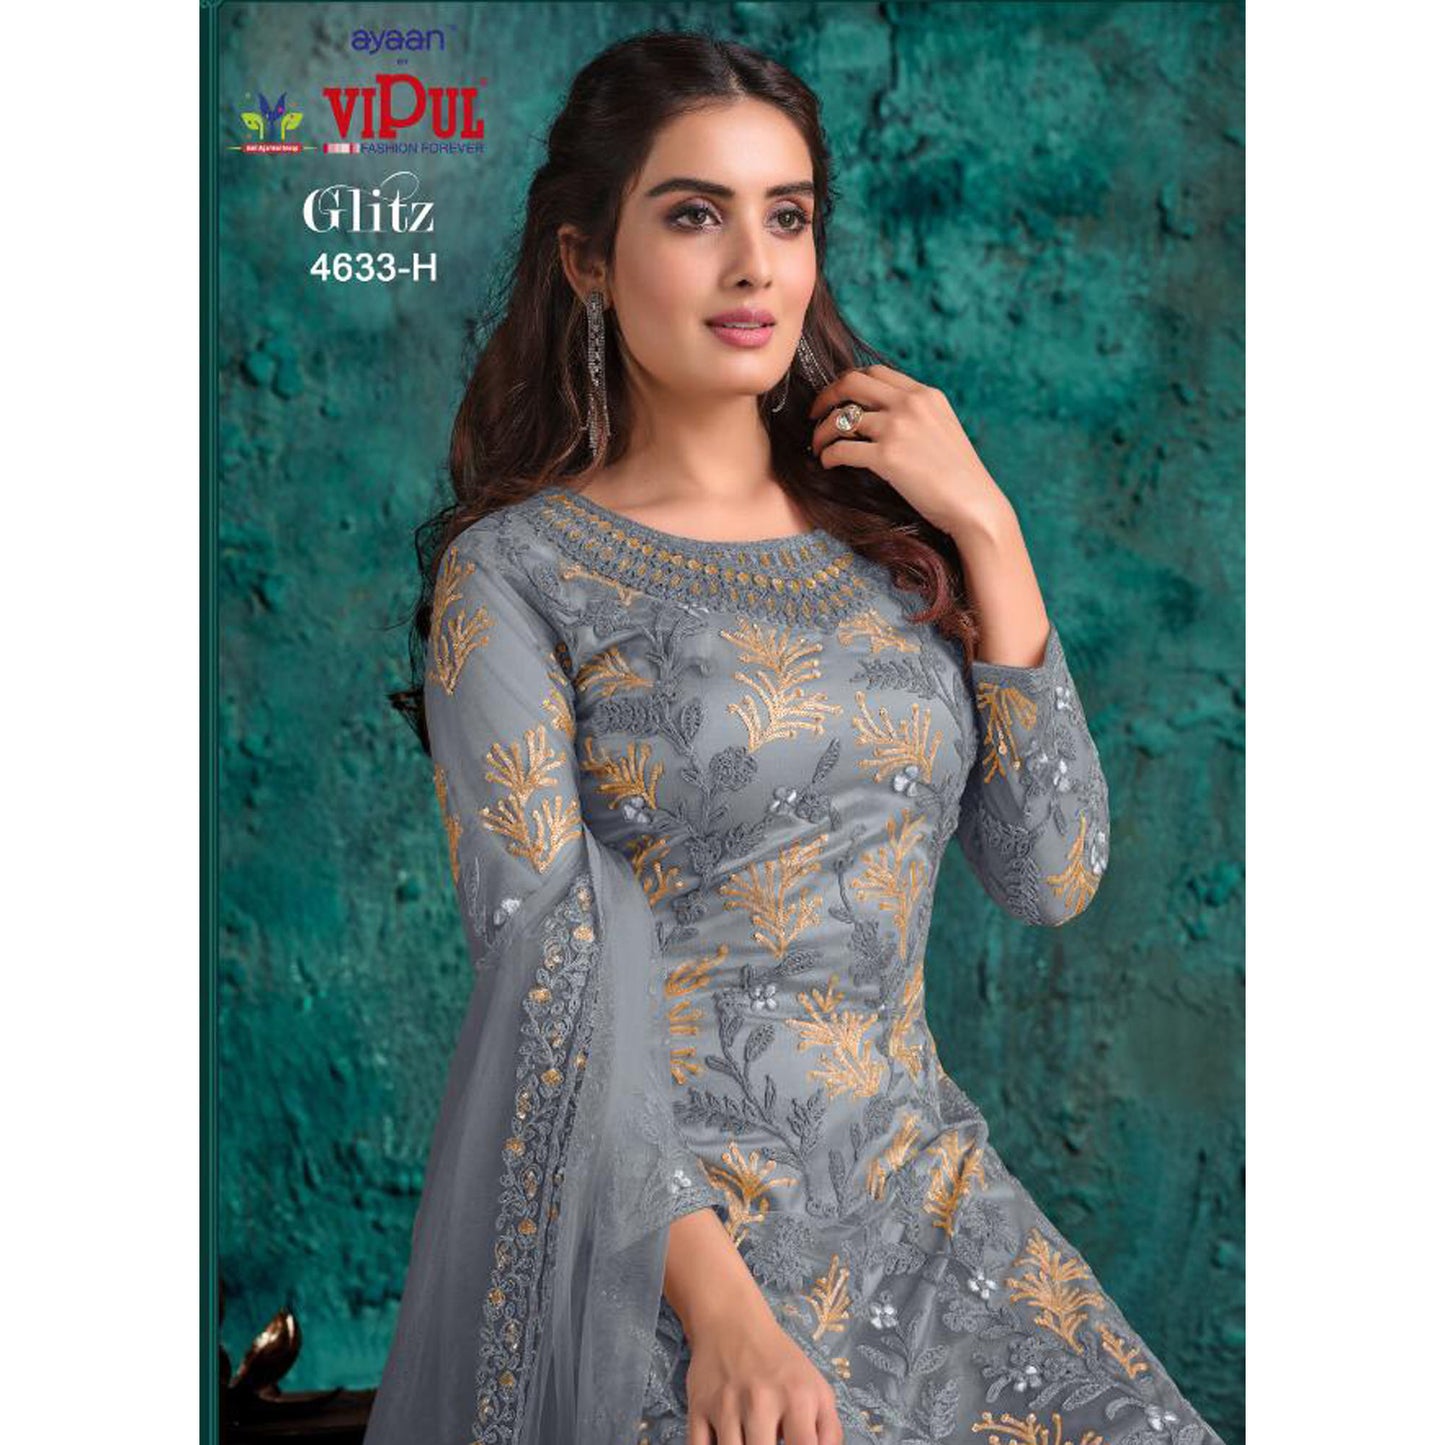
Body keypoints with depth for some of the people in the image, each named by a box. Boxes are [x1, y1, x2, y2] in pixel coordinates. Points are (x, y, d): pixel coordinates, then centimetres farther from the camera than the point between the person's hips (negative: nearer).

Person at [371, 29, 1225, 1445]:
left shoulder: (887, 531, 9)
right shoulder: (515, 571, -4)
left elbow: (1052, 877, 3)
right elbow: (543, 972, -10)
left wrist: (987, 533, -2)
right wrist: (712, 1292, -21)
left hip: (924, 1184, 4)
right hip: (646, 1220, -4)